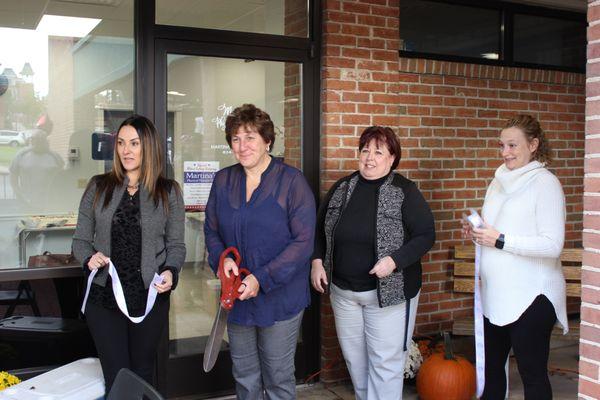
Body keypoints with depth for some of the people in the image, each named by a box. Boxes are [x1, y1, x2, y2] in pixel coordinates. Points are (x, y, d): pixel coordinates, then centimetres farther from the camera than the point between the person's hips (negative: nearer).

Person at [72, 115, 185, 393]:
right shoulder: (98, 187, 3)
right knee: (117, 380, 3)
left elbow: (176, 245, 5)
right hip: (104, 296, 0)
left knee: (142, 374, 15)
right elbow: (80, 240, 7)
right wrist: (89, 258, -14)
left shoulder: (169, 192, 1)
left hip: (150, 297, 0)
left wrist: (170, 271, -14)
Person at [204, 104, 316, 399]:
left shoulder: (291, 181, -11)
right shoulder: (223, 180, 4)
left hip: (280, 296, -4)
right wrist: (222, 259, -11)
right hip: (236, 296, 5)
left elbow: (303, 241, -15)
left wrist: (262, 279, -20)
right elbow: (211, 230, 11)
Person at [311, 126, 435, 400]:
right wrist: (317, 261, -2)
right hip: (343, 291, 5)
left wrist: (394, 260, -22)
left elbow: (426, 236, -9)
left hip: (388, 292, -4)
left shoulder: (405, 191, -8)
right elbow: (320, 229, 13)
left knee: (384, 363, 3)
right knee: (354, 358, 17)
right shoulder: (341, 188, 4)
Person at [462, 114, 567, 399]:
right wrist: (475, 233, 1)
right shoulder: (500, 181, 11)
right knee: (492, 368, 18)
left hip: (530, 296, -7)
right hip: (495, 294, 8)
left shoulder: (545, 183, -11)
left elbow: (553, 245, -18)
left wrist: (500, 240, -20)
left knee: (533, 375, 4)